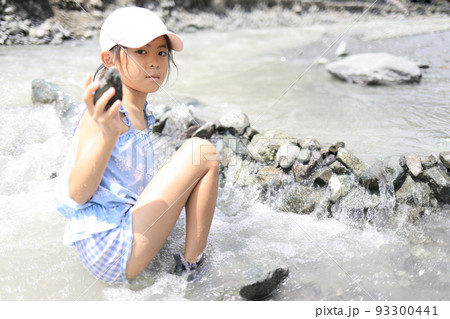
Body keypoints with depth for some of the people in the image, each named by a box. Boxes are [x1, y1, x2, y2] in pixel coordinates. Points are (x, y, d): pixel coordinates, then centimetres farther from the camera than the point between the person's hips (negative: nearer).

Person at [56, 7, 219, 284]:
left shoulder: (140, 115, 11)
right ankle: (192, 268, -6)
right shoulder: (106, 113, -16)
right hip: (111, 252, -10)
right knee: (203, 152, -15)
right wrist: (107, 134, -42)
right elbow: (78, 193, -26)